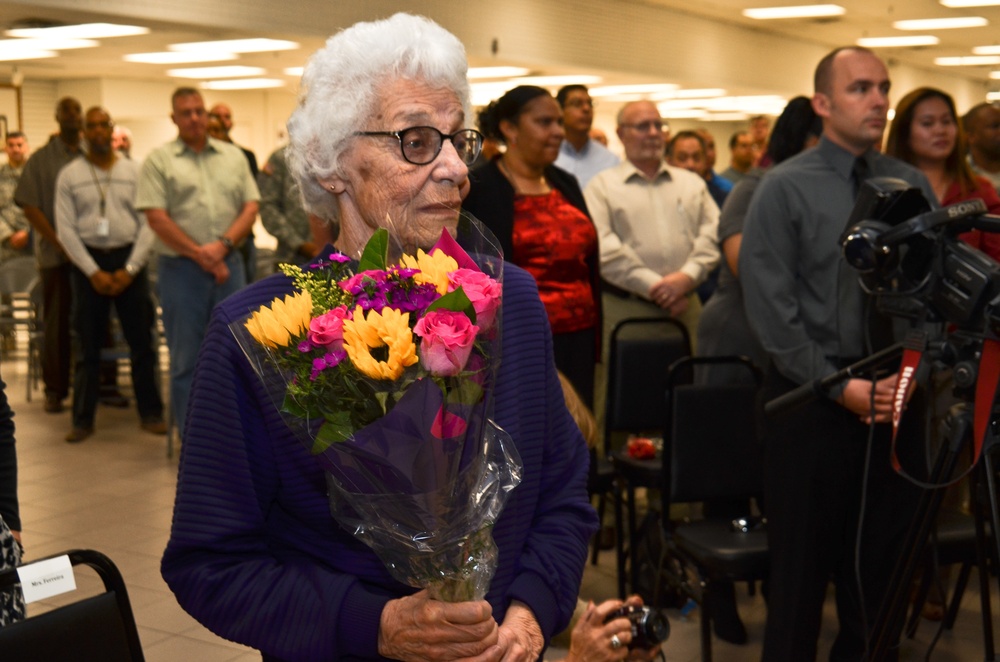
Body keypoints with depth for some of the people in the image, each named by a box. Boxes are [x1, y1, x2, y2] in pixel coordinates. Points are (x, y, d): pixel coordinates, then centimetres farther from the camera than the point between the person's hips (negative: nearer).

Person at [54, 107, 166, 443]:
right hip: (88, 261, 0)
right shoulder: (69, 175, 2)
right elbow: (66, 229, -2)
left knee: (141, 340, 4)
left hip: (129, 259, 0)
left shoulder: (134, 172, 3)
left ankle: (150, 413, 15)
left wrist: (129, 270, -10)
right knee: (88, 345, 6)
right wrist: (94, 272, -10)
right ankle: (83, 419, 14)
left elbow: (148, 225, -1)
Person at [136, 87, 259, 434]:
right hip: (182, 270, -3)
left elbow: (250, 208, 5)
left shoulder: (234, 157, 11)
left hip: (229, 265, 3)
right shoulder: (159, 161, 0)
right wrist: (200, 255, -12)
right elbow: (157, 218, -8)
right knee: (186, 359, 3)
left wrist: (223, 245, -10)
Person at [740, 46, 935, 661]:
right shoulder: (784, 189, -6)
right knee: (803, 562, 6)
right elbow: (771, 308, -10)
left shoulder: (912, 185, 5)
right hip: (812, 397, -3)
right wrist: (841, 386, -13)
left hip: (894, 397, 4)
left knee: (883, 558, 13)